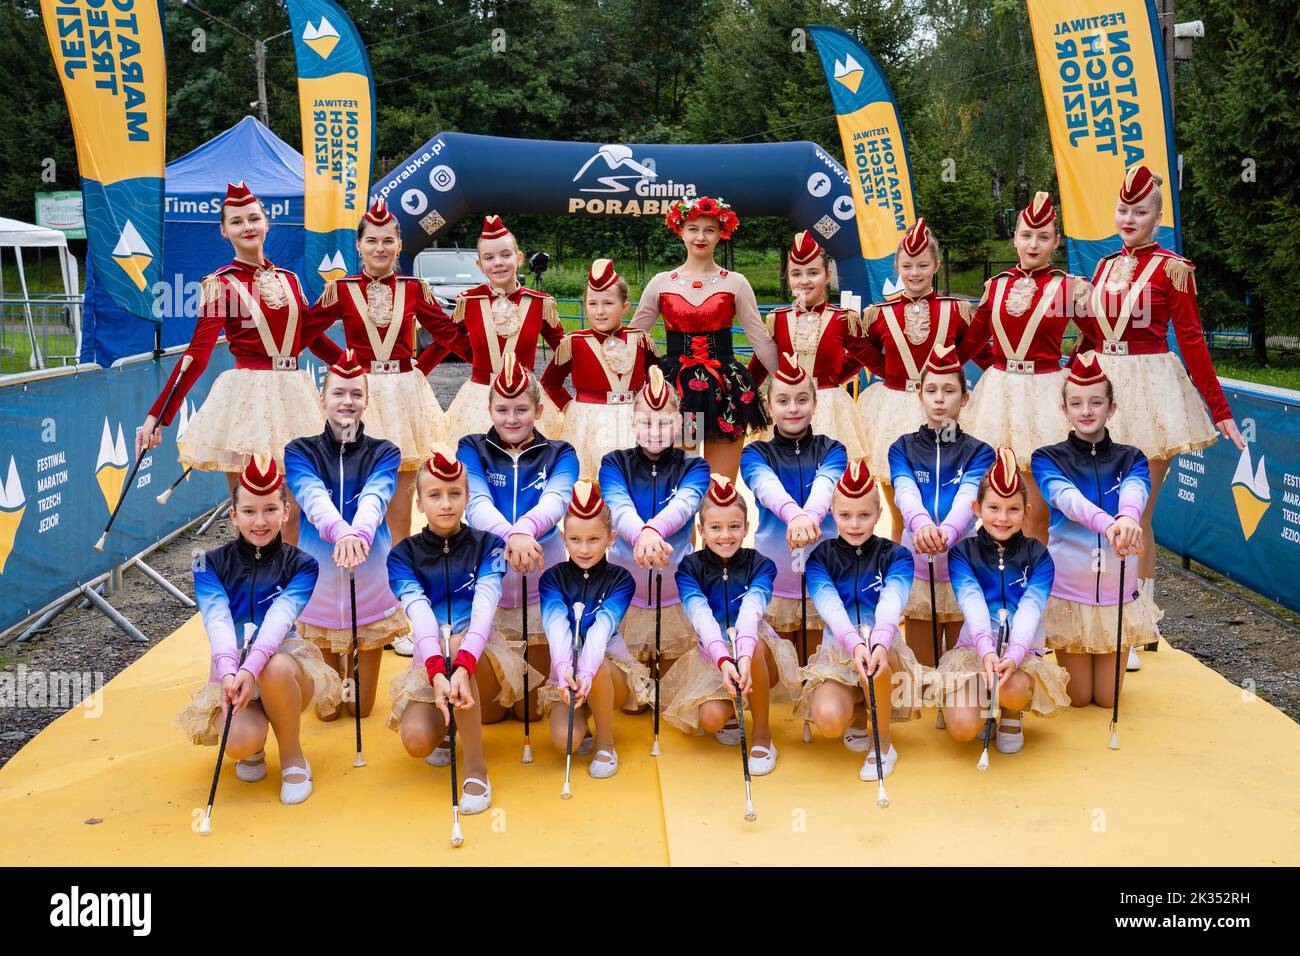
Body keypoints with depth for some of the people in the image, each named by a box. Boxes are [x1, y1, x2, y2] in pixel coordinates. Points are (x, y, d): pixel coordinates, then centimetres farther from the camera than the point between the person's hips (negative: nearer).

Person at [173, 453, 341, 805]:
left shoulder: (301, 565, -3)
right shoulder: (210, 565, 0)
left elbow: (280, 616, -21)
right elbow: (217, 620, -17)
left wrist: (252, 668, -39)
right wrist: (229, 672, -37)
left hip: (281, 660, 0)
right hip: (231, 670, 0)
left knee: (275, 669, -37)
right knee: (240, 744, -30)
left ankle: (293, 757, -10)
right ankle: (254, 747, 11)